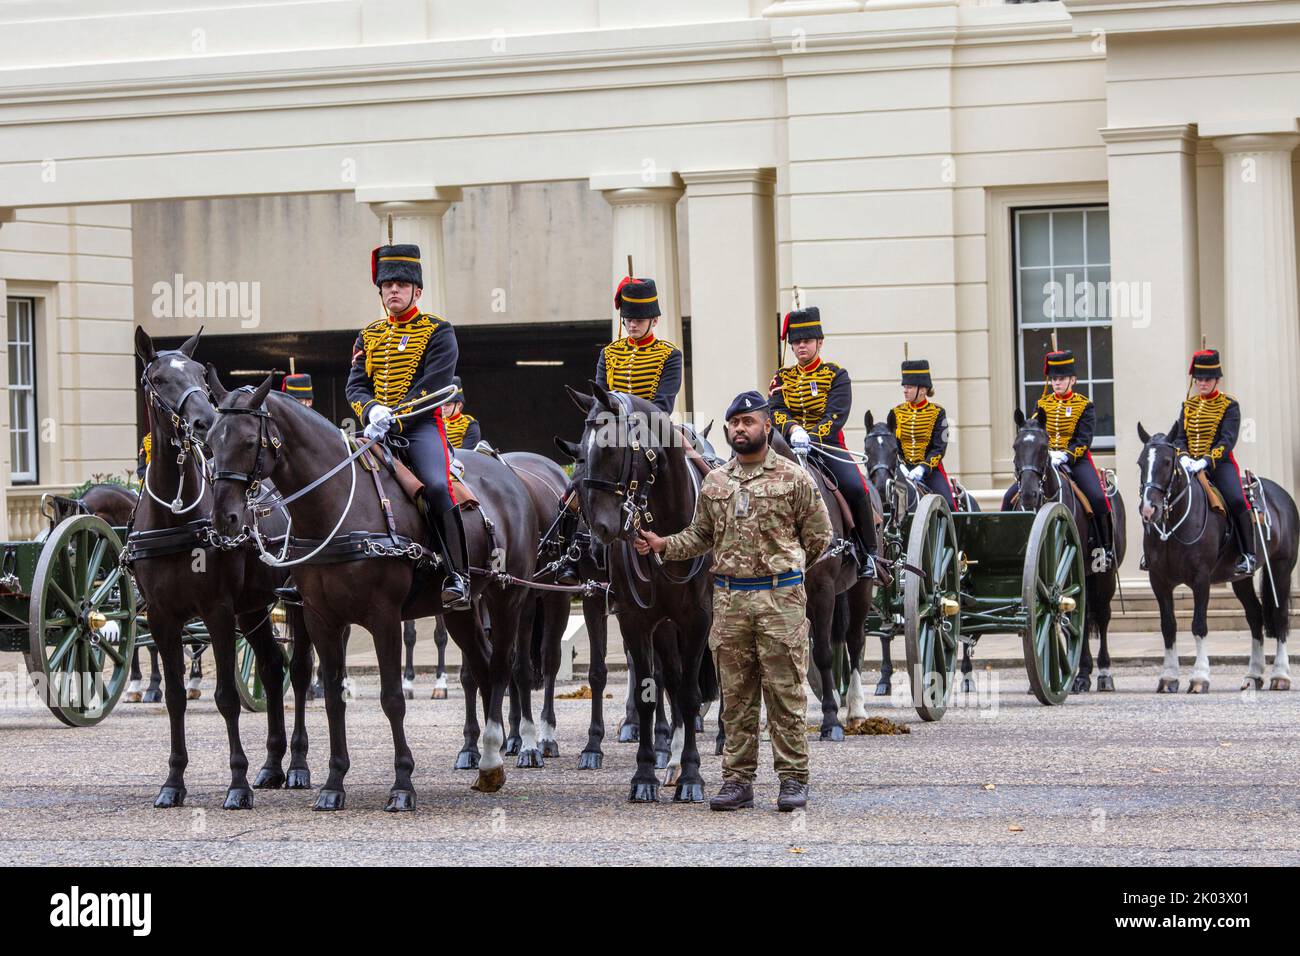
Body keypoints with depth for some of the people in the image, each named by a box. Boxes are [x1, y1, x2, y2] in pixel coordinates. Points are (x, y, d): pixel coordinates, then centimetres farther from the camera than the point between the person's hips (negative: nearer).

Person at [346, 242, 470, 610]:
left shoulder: (438, 331, 4)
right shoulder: (368, 336, 19)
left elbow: (433, 385, -8)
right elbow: (355, 385, 9)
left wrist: (395, 417, -21)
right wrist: (372, 411, -15)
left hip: (421, 425, -5)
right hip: (377, 428, 5)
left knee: (436, 487, -28)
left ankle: (457, 575, -20)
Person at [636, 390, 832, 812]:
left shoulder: (794, 478, 0)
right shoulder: (715, 482, 12)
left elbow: (819, 535, 5)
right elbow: (699, 535, 17)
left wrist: (784, 565, 7)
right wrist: (662, 545, 2)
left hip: (780, 597, -4)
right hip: (730, 599, 4)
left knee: (786, 691, -3)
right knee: (735, 694, 7)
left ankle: (793, 778, 2)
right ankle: (738, 779, 11)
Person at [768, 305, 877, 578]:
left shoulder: (836, 375, 4)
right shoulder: (783, 378, 13)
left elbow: (836, 415, -9)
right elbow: (775, 411, -3)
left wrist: (811, 437, -26)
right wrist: (793, 431, -25)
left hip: (828, 445, -3)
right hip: (792, 447, 3)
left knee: (855, 488, -26)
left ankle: (867, 553, -10)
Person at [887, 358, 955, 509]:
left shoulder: (937, 413, -1)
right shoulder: (896, 413, 8)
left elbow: (939, 448, -7)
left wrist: (922, 468, -21)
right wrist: (899, 466, -12)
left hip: (929, 468, -2)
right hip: (904, 468, 2)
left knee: (948, 505, -19)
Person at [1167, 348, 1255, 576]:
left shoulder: (1229, 406, -1)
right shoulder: (1188, 405, 13)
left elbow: (1228, 440, -11)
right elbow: (1179, 436, 7)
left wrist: (1206, 460, -25)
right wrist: (1183, 457, -15)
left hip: (1219, 463, -4)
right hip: (1190, 466, 5)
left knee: (1237, 501, -28)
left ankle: (1249, 555, -19)